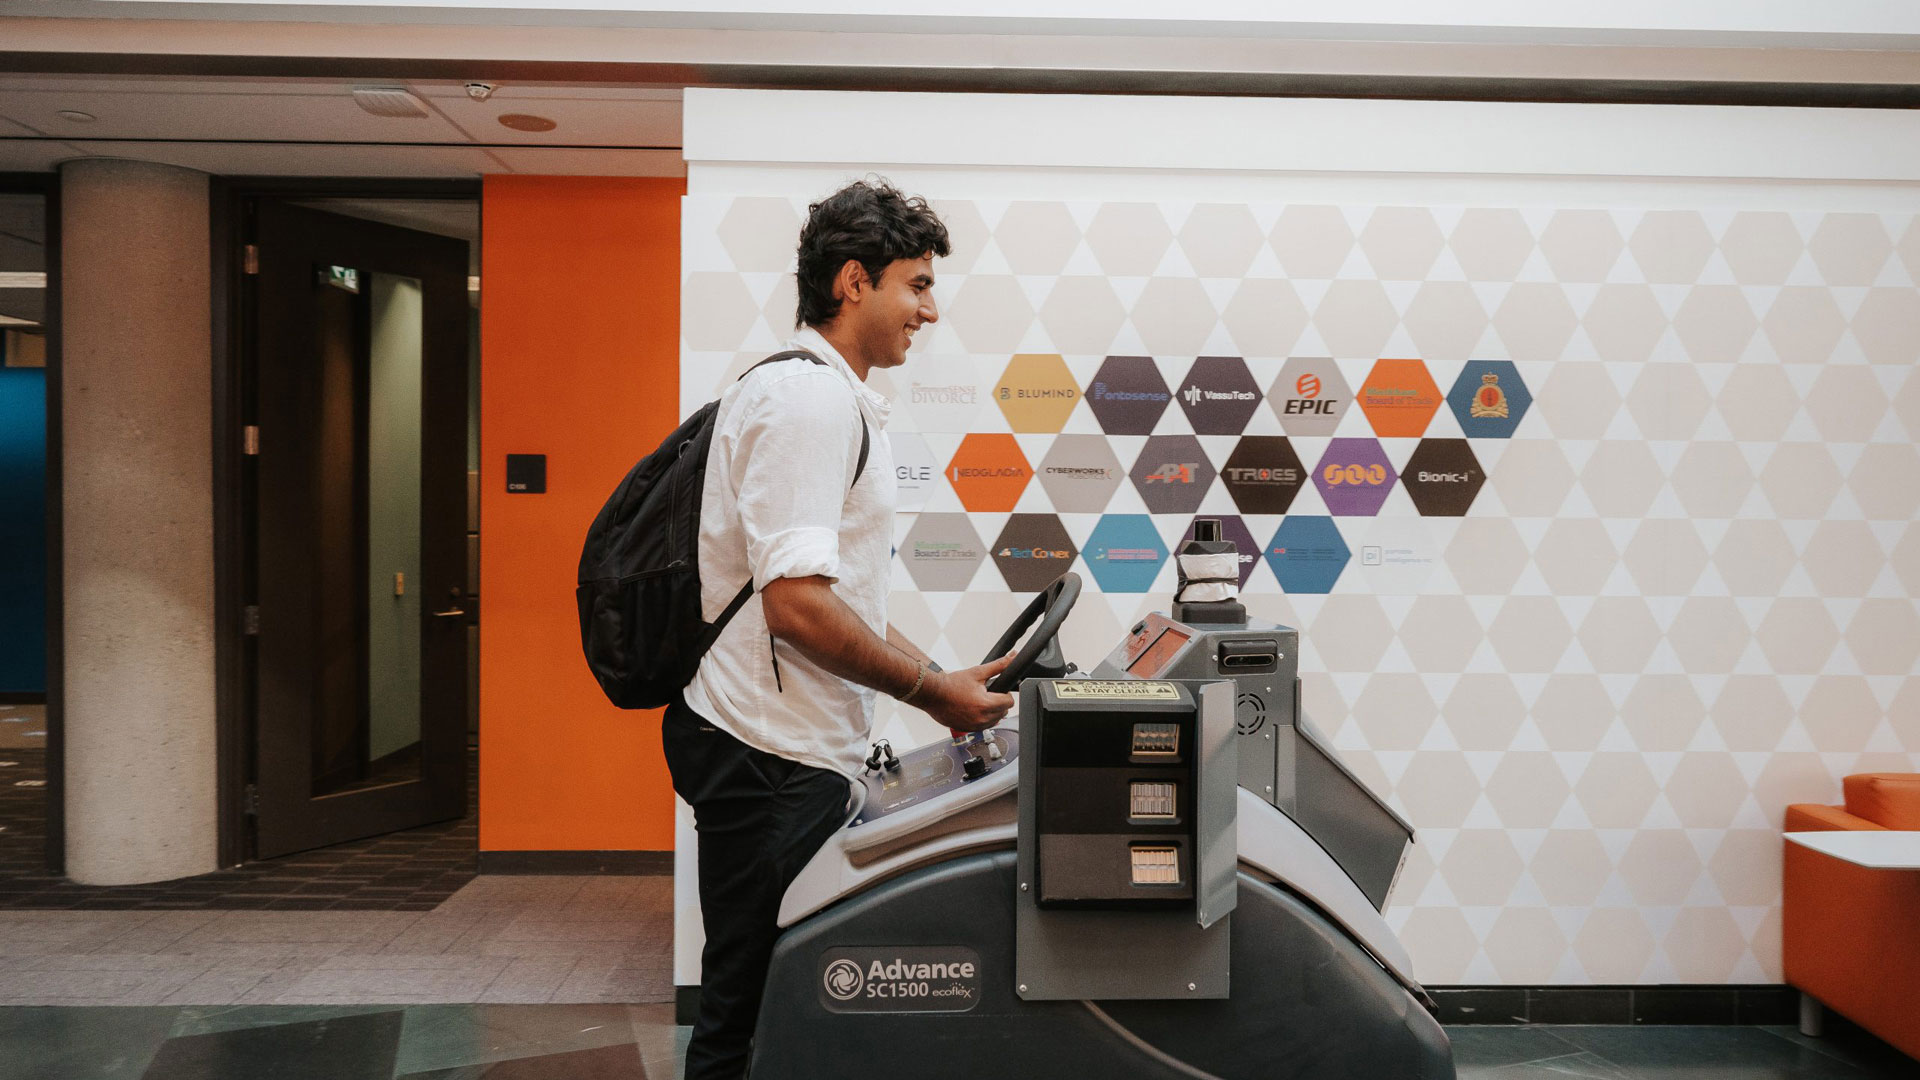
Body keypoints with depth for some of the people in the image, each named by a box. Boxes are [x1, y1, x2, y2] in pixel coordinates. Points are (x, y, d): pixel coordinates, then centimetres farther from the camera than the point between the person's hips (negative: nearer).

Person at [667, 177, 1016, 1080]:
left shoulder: (837, 400, 18)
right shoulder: (806, 399, -16)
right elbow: (796, 604, -24)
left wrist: (941, 679, 13)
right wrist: (934, 692, -14)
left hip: (800, 752, 10)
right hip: (770, 758, -10)